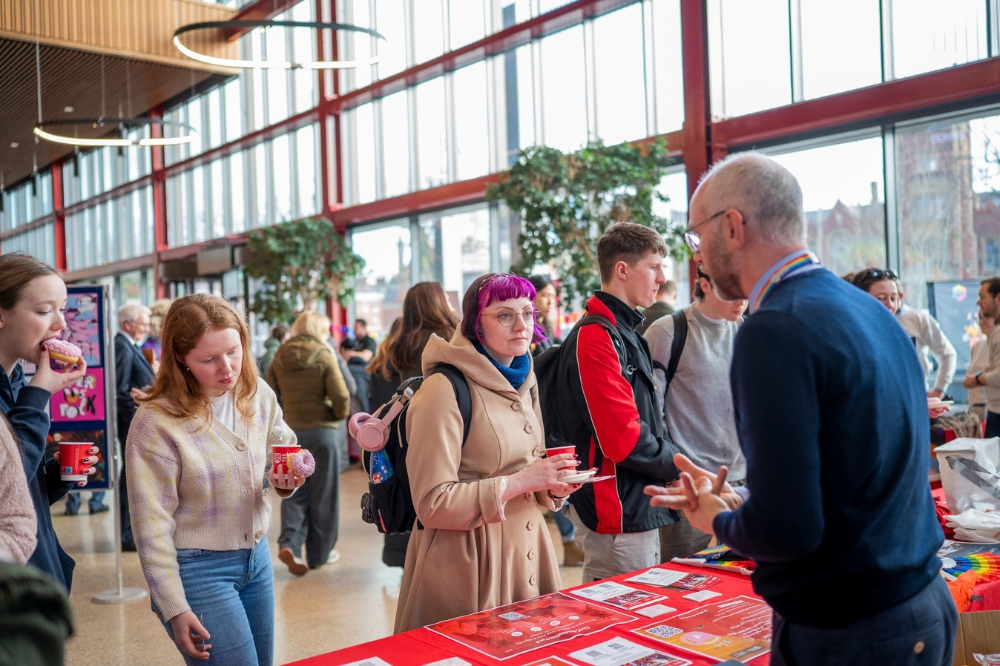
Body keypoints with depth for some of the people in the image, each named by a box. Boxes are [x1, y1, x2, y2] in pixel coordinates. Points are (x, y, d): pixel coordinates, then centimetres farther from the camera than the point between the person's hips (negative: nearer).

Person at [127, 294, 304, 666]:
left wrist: (283, 480, -10)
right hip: (197, 569, -6)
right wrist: (174, 609, -13)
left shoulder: (259, 396, -3)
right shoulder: (156, 423, -18)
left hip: (257, 556, 6)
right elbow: (152, 527, -15)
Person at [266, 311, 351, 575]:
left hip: (290, 432, 4)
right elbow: (341, 397, -17)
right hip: (321, 430, -4)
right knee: (322, 495, 8)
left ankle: (289, 543, -6)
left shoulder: (280, 357, 2)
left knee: (294, 493, 13)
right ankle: (320, 553, 17)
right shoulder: (324, 356, -11)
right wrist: (339, 415, 2)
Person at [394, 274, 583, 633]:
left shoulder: (523, 384, 9)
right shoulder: (444, 390, -17)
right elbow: (432, 505, -19)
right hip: (466, 560, -7)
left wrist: (552, 486, -1)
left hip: (526, 550, 7)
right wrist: (519, 482, -21)